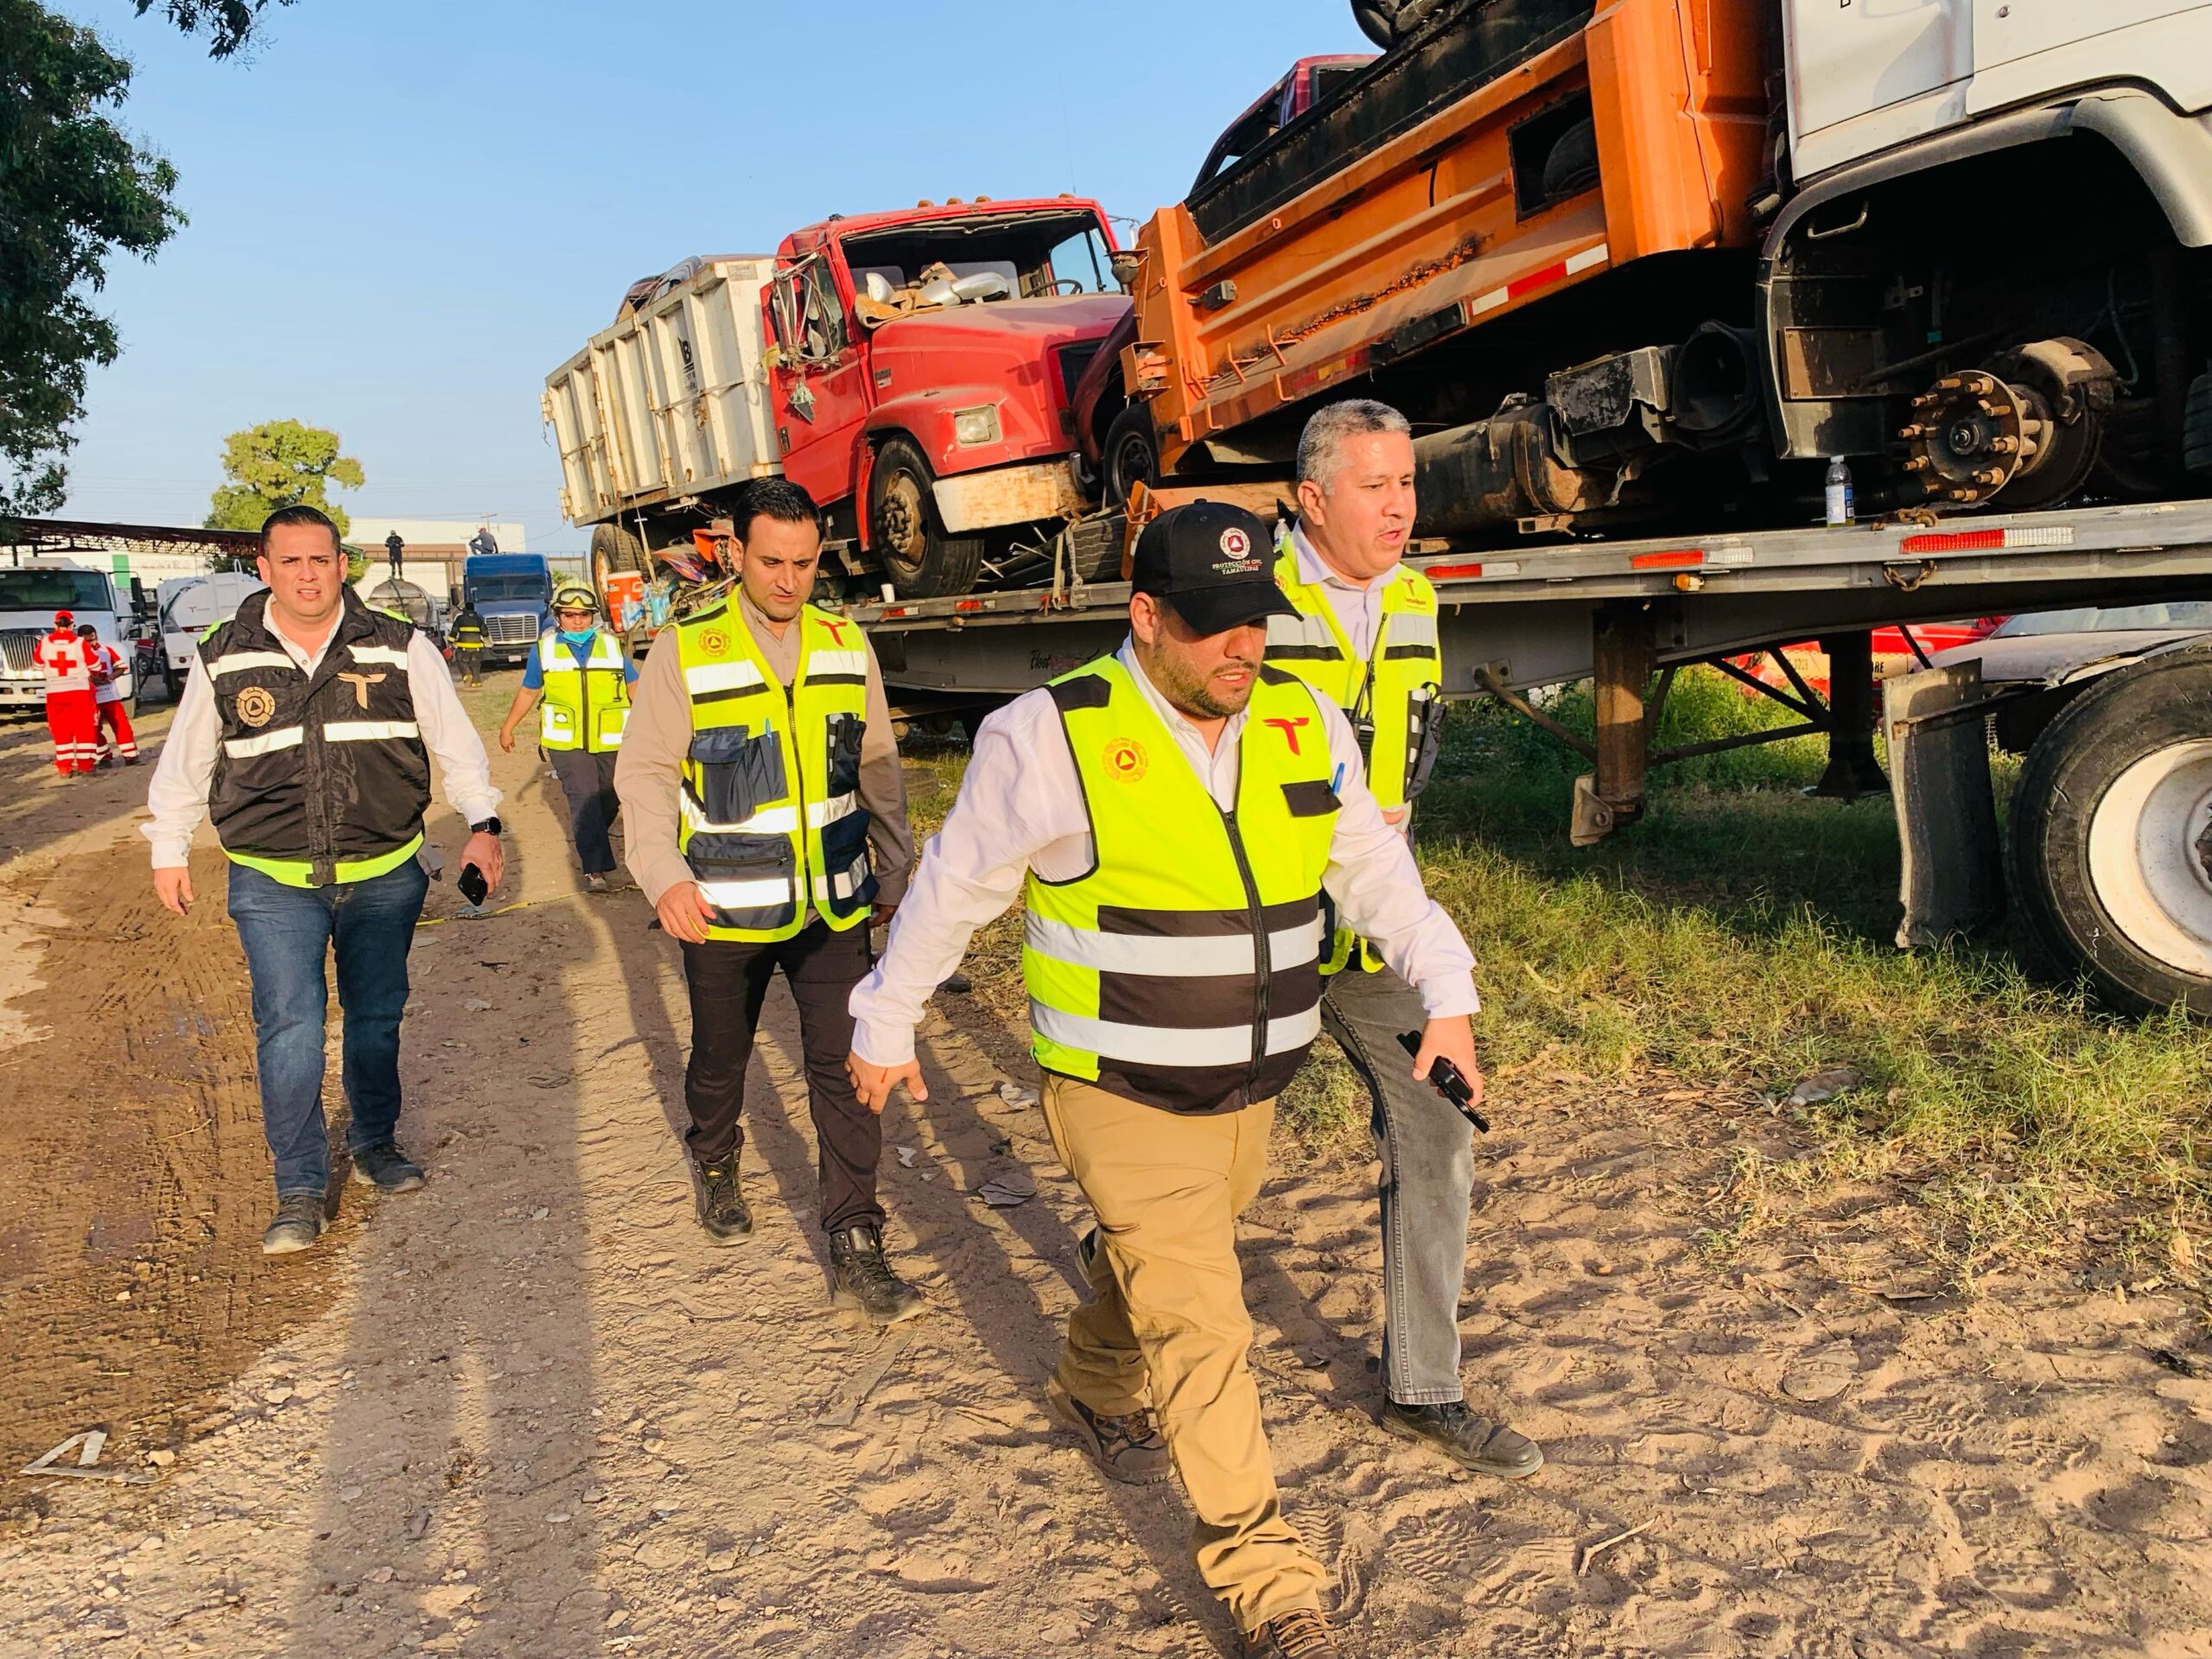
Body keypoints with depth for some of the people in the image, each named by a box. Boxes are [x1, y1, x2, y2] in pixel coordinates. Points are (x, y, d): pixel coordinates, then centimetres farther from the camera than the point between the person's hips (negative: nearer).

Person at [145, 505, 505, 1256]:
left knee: (376, 1016, 13)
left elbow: (454, 741, 3)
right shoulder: (223, 660, 1)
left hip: (384, 876, 1)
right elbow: (184, 763, 12)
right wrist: (169, 851, 14)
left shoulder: (400, 649, -1)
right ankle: (300, 1190, 3)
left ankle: (375, 1143, 33)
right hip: (273, 883, -1)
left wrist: (481, 823, -4)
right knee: (288, 1028, -7)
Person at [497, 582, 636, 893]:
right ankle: (595, 868, -16)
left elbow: (635, 687, 8)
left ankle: (589, 841, 38)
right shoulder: (544, 648, 4)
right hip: (566, 743, -2)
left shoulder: (612, 645, 5)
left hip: (611, 742, 2)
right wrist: (508, 726, 17)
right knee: (583, 800, -13)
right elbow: (528, 691, 14)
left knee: (609, 800, 10)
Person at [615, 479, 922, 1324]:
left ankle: (856, 1252, 3)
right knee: (720, 1059, 17)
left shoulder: (847, 644, 1)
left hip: (830, 907, 2)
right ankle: (716, 1169, 48)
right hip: (723, 911, -1)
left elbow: (878, 768, 10)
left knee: (847, 1067, -5)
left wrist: (896, 868, 11)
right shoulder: (685, 652, -9)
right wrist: (663, 874, -20)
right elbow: (644, 772, -7)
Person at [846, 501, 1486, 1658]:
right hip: (1121, 1098, -5)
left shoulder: (1304, 725, -3)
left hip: (1247, 1089, 6)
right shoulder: (1053, 738, -18)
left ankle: (1094, 1391, 57)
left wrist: (1445, 996, -6)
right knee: (1200, 1329, -5)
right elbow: (951, 889, -7)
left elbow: (1376, 870, 5)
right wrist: (885, 1025, 3)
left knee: (1148, 1264, 27)